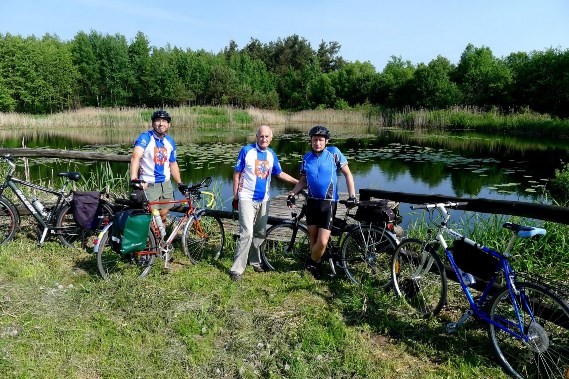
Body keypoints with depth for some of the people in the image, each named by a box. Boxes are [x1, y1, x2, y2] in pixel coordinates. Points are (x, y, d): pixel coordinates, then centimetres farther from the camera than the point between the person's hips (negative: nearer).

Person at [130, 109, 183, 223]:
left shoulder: (170, 141, 6)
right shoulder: (145, 138, -13)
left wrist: (180, 183, 14)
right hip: (148, 185, -5)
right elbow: (135, 157, -29)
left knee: (163, 216, 13)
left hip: (166, 184, 5)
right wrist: (134, 180, -44)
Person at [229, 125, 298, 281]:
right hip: (247, 199, -5)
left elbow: (280, 173, 19)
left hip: (263, 200, 5)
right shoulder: (247, 150, -6)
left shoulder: (271, 154, 7)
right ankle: (237, 269, -7)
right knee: (247, 233, -14)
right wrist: (235, 196, -3)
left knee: (260, 234, 12)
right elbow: (237, 174, -2)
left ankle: (255, 261, 31)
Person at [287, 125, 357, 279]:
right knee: (313, 238, 9)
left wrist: (352, 195, -9)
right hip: (312, 201, 3)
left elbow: (347, 174, -1)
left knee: (322, 242, -11)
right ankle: (315, 265, 31)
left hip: (328, 203, -3)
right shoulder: (306, 158, 5)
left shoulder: (334, 153, -6)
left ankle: (311, 262, 16)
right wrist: (292, 193, 0)